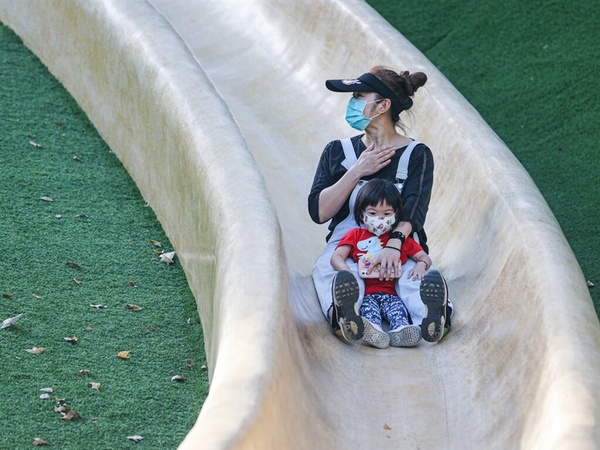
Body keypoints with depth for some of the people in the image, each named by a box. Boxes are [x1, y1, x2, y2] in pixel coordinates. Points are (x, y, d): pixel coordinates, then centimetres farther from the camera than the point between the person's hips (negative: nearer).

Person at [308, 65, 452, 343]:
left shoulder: (417, 155, 11)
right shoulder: (337, 152, 20)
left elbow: (414, 209, -10)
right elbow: (318, 212, 6)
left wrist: (394, 243, -31)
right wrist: (356, 172, -4)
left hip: (400, 250, -1)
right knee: (328, 269, -38)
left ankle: (429, 318, -72)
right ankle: (343, 315, -70)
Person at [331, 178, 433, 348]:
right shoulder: (355, 235, 18)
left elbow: (424, 257, 23)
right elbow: (336, 256, 3)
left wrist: (421, 265, -6)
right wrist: (347, 275, -20)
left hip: (391, 293, 2)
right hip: (365, 294, -1)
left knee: (397, 306, -32)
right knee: (368, 307, -34)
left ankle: (400, 330, -63)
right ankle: (374, 331, -66)